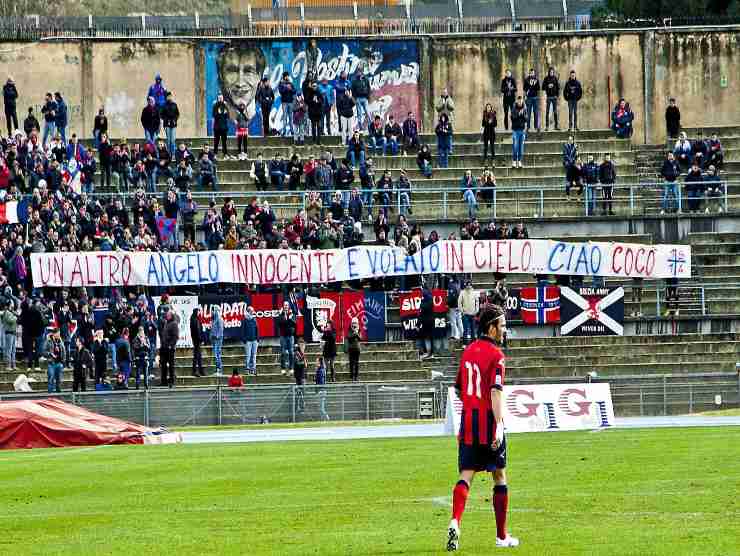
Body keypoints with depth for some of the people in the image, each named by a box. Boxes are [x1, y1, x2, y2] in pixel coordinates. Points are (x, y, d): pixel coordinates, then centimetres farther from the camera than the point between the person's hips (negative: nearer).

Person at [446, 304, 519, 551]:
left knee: (466, 476, -1)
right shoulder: (495, 354, -9)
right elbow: (496, 392, -20)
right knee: (499, 477, 9)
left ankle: (455, 522, -27)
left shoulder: (468, 352, 12)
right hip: (489, 422, -5)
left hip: (467, 422, 5)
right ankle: (502, 535, 16)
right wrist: (499, 426, -26)